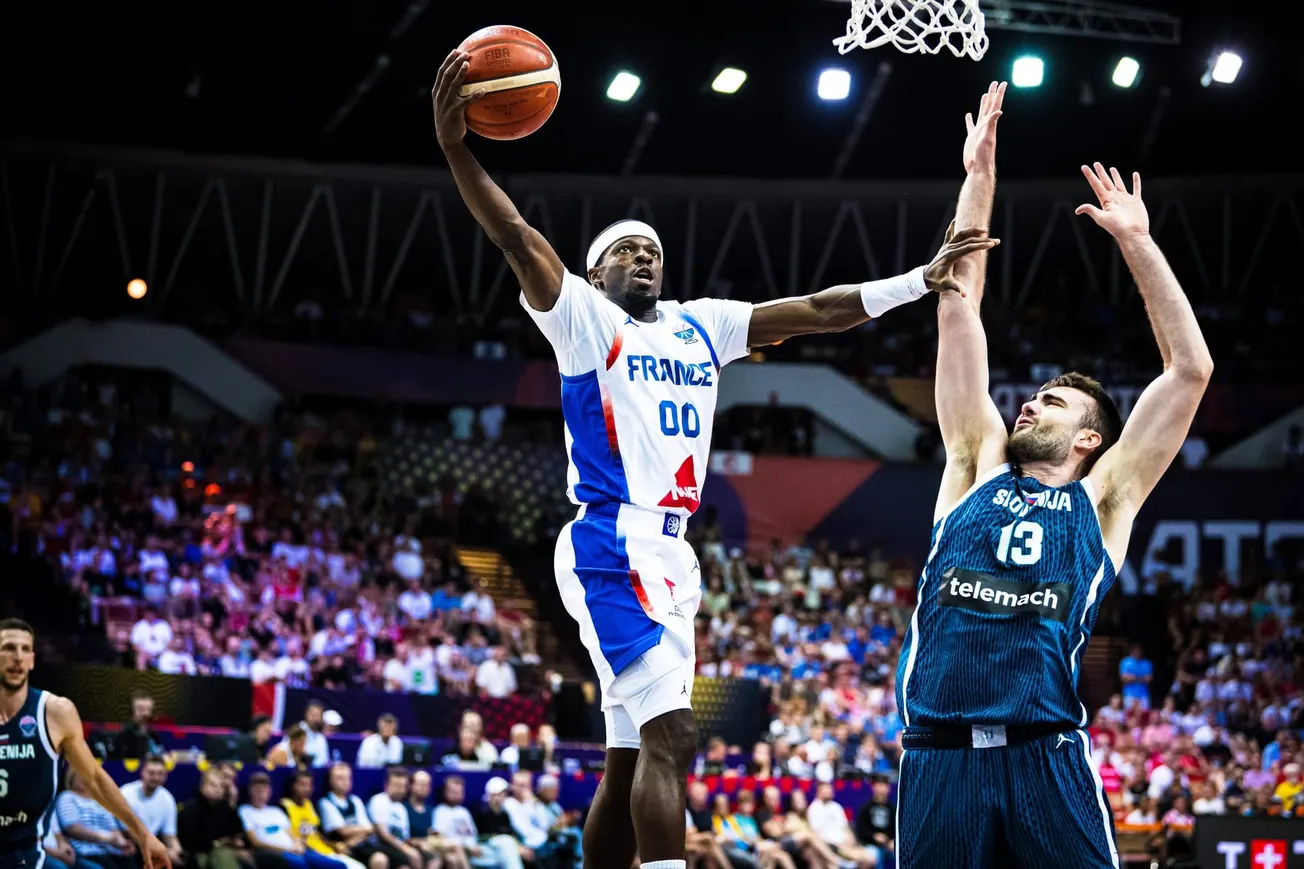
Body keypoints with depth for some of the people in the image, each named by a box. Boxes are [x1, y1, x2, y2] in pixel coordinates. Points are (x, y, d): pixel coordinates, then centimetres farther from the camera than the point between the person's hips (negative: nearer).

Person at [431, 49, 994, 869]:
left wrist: (922, 281, 6)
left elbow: (816, 310, 15)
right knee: (672, 733, -21)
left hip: (672, 556, 8)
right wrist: (457, 150, -28)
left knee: (632, 760, 9)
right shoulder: (584, 318, 2)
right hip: (611, 548, -8)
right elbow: (519, 239, -14)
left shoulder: (701, 325, 19)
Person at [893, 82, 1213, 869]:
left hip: (1046, 755, -2)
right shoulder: (978, 467, 19)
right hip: (939, 752, 2)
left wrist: (1136, 241, 12)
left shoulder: (1103, 498, 15)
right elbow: (958, 311, 19)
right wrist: (979, 182, 18)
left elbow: (1191, 369, 12)